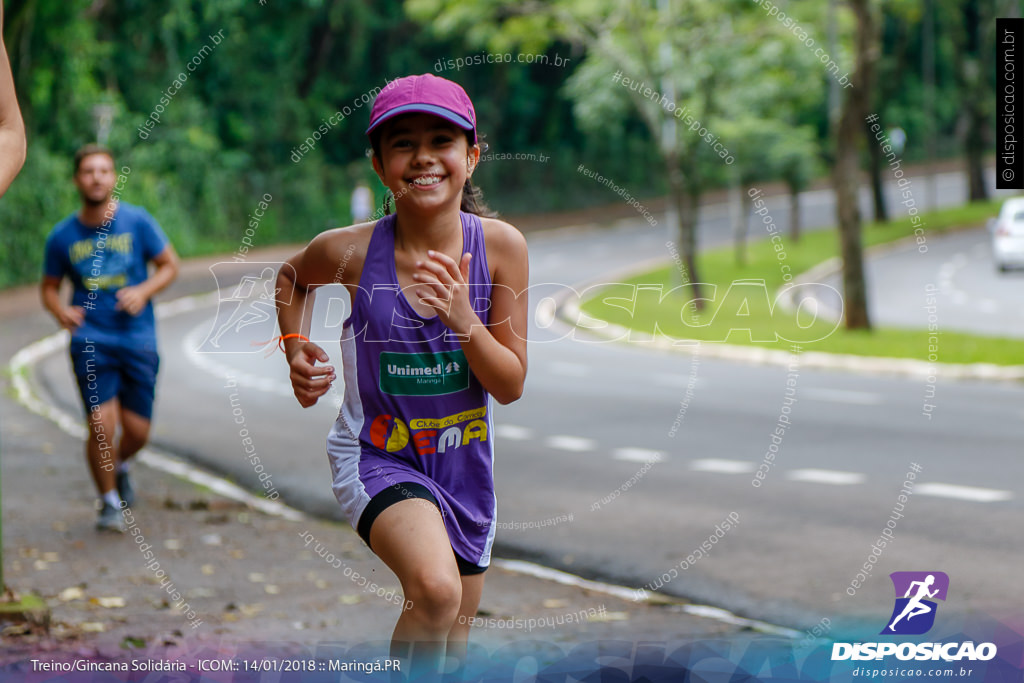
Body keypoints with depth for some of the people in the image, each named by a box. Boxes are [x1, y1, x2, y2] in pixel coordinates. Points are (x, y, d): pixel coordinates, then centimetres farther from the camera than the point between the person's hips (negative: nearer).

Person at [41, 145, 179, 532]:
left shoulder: (137, 221, -1)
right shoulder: (63, 236, 2)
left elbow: (170, 265, 6)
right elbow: (50, 287, 12)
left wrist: (143, 291, -12)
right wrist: (61, 312, -10)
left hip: (138, 339, 1)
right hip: (90, 341, -1)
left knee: (137, 430, 3)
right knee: (102, 425, -12)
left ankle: (120, 466, 39)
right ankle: (109, 503, 8)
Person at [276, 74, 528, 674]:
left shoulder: (500, 245, -12)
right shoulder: (351, 251, -15)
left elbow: (511, 387, -8)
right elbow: (292, 277, 11)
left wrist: (463, 320, -24)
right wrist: (296, 349, -5)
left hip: (464, 463, 3)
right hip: (377, 457, -3)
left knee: (452, 644, 17)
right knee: (436, 589, -34)